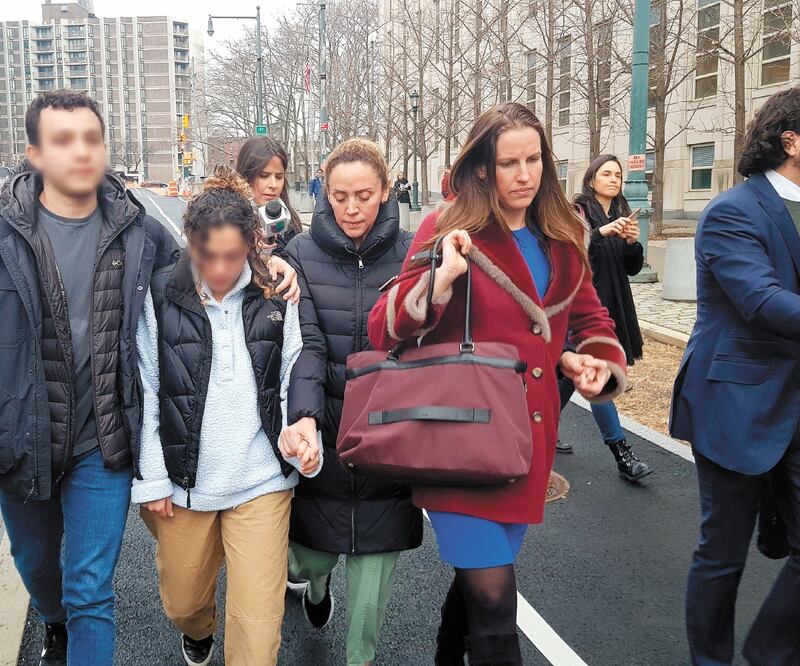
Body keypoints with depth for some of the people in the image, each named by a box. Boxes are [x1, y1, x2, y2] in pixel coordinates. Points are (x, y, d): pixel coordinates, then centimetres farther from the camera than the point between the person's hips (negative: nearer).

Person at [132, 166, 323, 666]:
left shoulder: (275, 298, -2)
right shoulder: (161, 299, -4)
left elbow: (291, 382, 3)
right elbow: (147, 394, -1)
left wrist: (301, 436, -16)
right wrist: (152, 479, 0)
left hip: (262, 481, -1)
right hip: (184, 480, 1)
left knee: (257, 622, -3)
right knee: (181, 601, 22)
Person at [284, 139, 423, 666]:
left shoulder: (411, 254, -2)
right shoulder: (303, 253, -5)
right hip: (325, 427, 0)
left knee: (378, 551, 6)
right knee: (315, 548, 13)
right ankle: (312, 579, 52)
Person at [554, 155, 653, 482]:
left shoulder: (621, 216, 12)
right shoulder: (577, 212, -6)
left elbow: (633, 268, 10)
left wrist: (633, 242, -9)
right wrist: (600, 233, -27)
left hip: (612, 305, 7)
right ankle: (622, 454, -8)